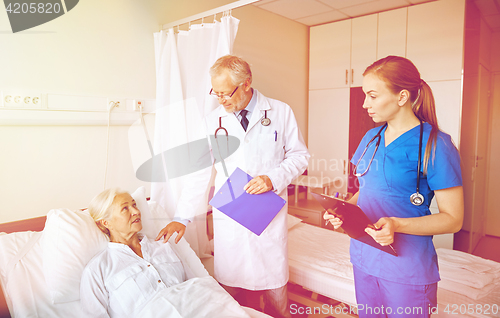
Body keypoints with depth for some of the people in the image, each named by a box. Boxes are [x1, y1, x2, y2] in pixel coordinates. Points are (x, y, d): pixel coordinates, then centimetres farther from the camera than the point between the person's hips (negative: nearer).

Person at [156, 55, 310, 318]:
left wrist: (274, 178, -12)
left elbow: (299, 155, 6)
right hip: (228, 218, 1)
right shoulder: (212, 121, 4)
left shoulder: (280, 112, 0)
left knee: (275, 293, 8)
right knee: (232, 289, 7)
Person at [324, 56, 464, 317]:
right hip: (363, 256, 6)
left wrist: (396, 225, -28)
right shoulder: (371, 138, 6)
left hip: (407, 268, -5)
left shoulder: (435, 145, -14)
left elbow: (453, 219, -13)